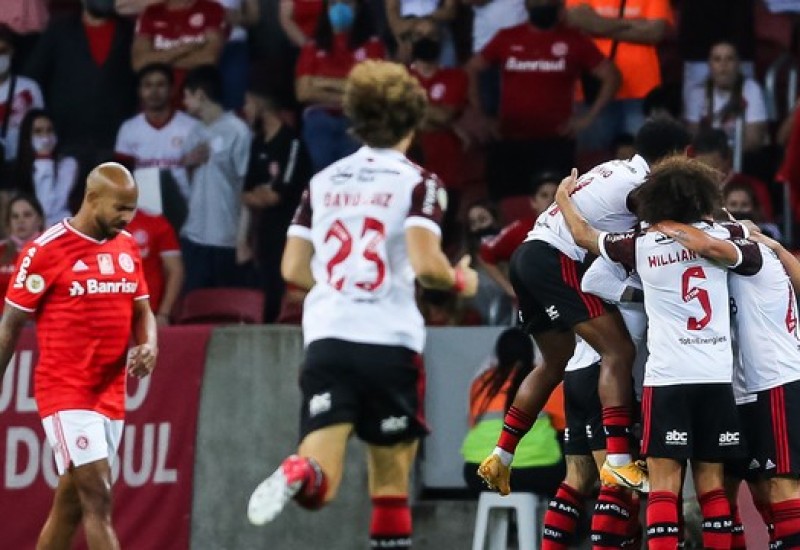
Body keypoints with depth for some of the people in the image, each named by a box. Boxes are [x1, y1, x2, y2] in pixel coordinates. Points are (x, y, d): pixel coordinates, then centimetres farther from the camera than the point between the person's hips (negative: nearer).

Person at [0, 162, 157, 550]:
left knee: (69, 504, 11)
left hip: (111, 396, 6)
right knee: (99, 499, -13)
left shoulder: (127, 246, 10)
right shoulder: (45, 251, -10)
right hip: (65, 394, -6)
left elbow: (141, 311, 18)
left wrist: (149, 346, -4)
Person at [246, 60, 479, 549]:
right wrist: (460, 281, 9)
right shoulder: (417, 183, 0)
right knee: (392, 485, 12)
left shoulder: (323, 183, 14)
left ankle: (296, 475, -42)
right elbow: (425, 263, -12)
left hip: (327, 340, 2)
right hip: (391, 343, -2)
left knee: (321, 484, -8)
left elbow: (293, 269, 12)